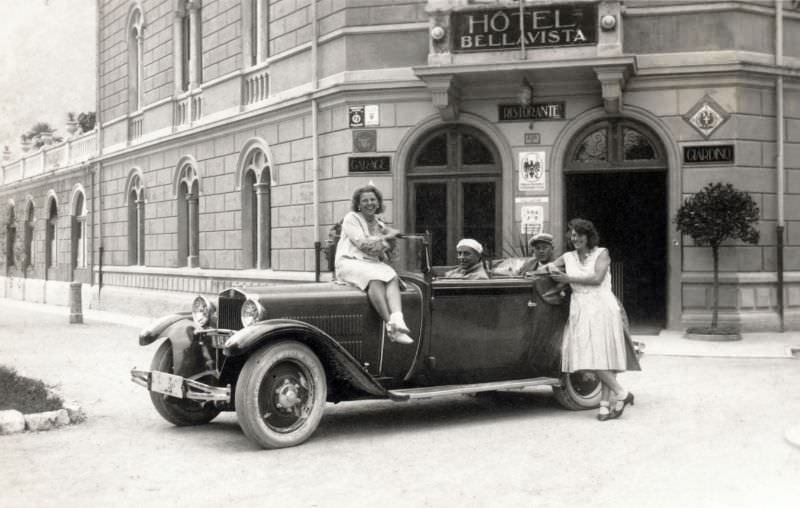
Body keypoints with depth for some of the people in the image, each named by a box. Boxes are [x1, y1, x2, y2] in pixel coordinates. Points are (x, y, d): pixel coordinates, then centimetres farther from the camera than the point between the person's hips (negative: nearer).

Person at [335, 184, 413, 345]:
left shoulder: (380, 225, 21)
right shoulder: (351, 218, 5)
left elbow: (383, 256, 19)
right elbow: (362, 243, -9)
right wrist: (386, 237, 0)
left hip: (373, 264, 5)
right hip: (349, 263, -5)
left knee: (392, 277, -29)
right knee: (375, 278, -36)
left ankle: (397, 319, -51)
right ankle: (390, 325, -43)